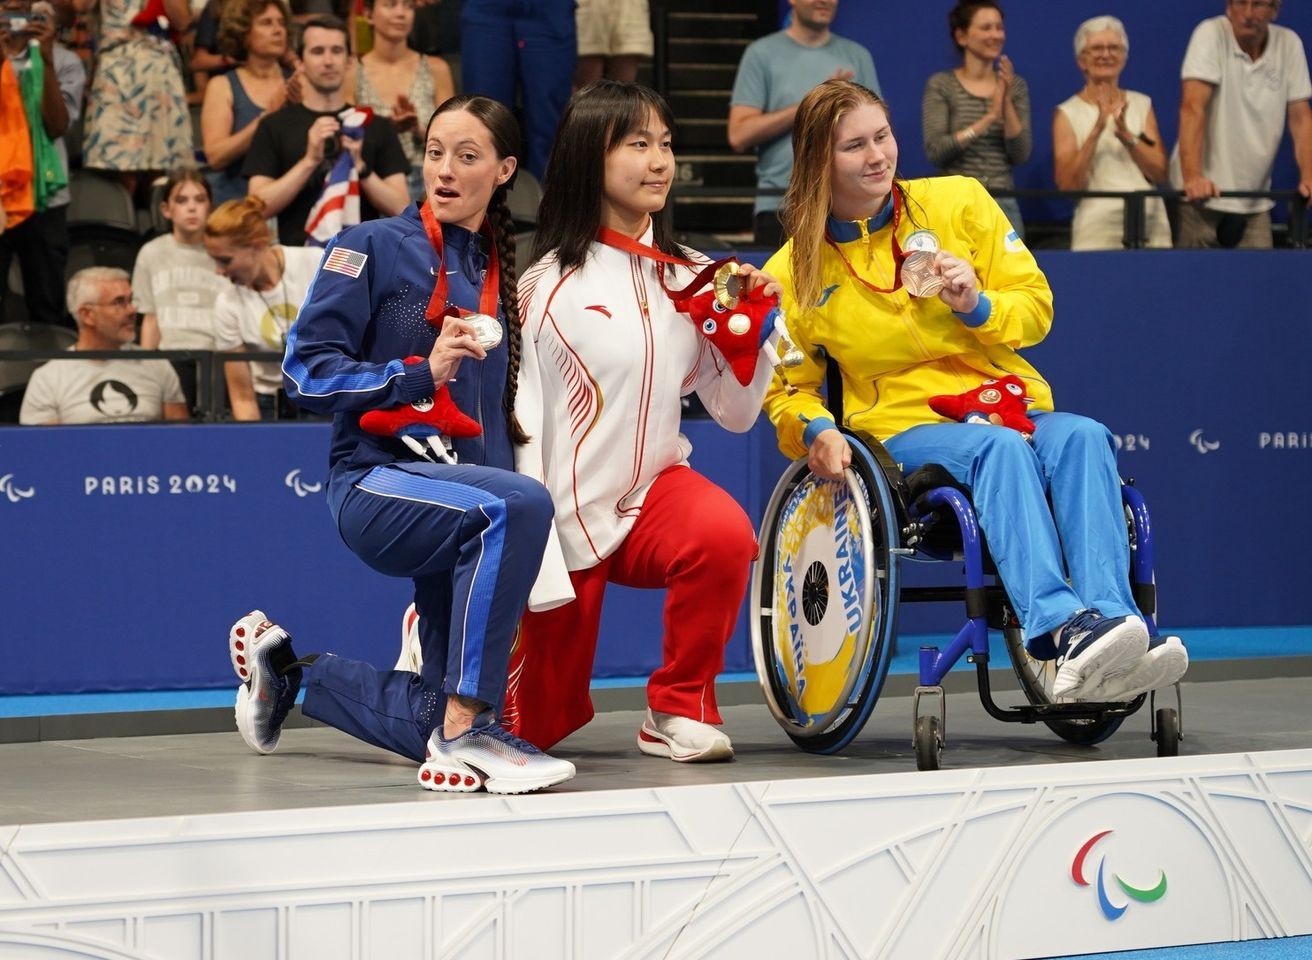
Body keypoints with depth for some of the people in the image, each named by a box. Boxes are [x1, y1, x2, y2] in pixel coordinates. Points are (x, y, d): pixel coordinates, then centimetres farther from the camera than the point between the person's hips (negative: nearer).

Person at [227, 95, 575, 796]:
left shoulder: (502, 276, 16)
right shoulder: (375, 249, -1)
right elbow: (307, 371, -8)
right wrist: (422, 371, -17)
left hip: (463, 488, 7)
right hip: (379, 481, -6)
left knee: (433, 724, 4)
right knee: (516, 505, -38)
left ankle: (285, 666, 33)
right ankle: (466, 730, -34)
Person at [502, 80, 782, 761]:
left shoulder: (691, 278, 1)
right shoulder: (545, 287, -11)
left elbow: (735, 413, 5)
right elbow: (515, 425, -10)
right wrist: (534, 564, -15)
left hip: (654, 488, 3)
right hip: (566, 516, -3)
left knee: (725, 534, -34)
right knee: (535, 726, 3)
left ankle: (680, 708, -12)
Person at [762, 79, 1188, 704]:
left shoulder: (958, 202, 8)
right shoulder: (793, 273, 6)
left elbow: (1036, 307, 10)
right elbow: (787, 390, 14)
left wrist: (977, 306, -11)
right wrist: (815, 431, -8)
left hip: (1013, 408, 2)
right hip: (905, 430, -2)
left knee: (1082, 437, -33)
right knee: (999, 448, -36)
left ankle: (1111, 616, -49)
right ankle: (1059, 630, -55)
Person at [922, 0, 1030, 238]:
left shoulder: (1015, 85, 9)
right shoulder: (941, 85, 0)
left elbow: (1020, 155, 0)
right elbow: (935, 151, -11)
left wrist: (1007, 102, -12)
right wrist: (988, 118, -18)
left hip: (1003, 206, 3)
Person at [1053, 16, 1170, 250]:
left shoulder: (1141, 105, 12)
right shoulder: (1068, 113, 2)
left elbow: (1160, 174, 3)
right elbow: (1067, 185, -9)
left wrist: (1126, 135, -13)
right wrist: (1096, 130, -19)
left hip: (1152, 225, 3)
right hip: (1097, 229, -3)